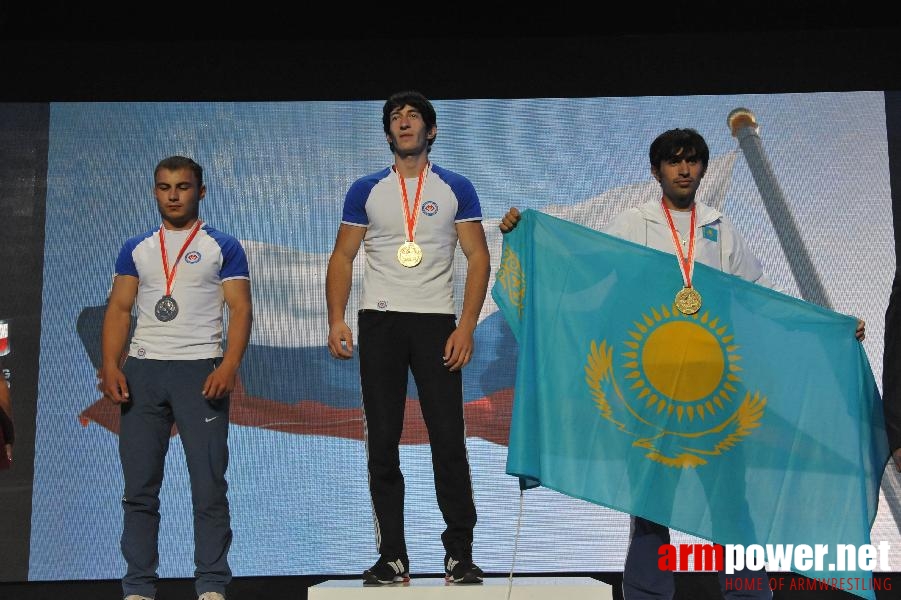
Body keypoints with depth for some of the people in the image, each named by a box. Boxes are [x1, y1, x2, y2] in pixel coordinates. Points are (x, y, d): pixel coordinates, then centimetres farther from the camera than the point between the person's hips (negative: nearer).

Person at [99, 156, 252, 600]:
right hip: (142, 371, 3)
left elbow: (240, 309, -1)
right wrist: (110, 366, -4)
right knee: (139, 487, 4)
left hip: (199, 371, -3)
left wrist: (229, 366, -15)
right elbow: (119, 309, 11)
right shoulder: (136, 249, 16)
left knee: (208, 486, -4)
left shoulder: (222, 247, 6)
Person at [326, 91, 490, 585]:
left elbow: (477, 257, 2)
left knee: (448, 440, -4)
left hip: (436, 322, -2)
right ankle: (393, 557, 12)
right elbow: (342, 258, 8)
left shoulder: (456, 189, 6)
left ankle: (460, 554, 6)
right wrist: (336, 320, -6)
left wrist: (466, 326, -9)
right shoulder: (365, 190, 10)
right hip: (379, 322, 2)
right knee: (382, 444, 4)